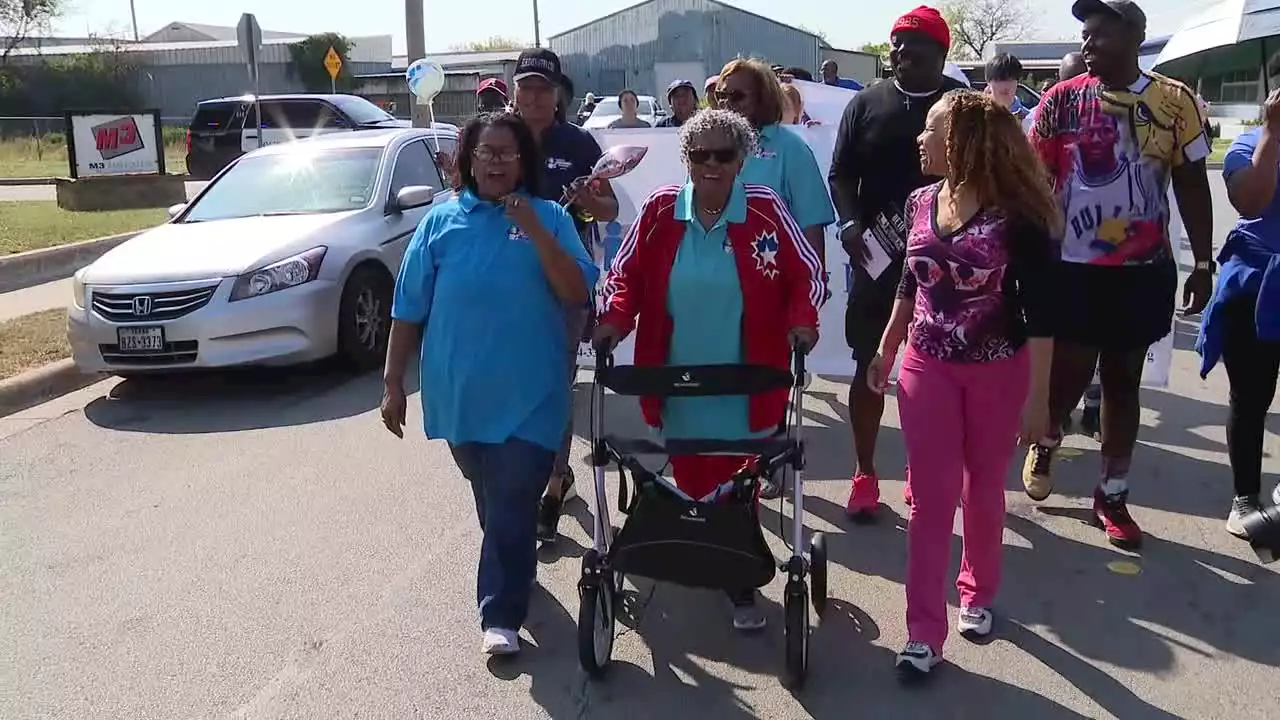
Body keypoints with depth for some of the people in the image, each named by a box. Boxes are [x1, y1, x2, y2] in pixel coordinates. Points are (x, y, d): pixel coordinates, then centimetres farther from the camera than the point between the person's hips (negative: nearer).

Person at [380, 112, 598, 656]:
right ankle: (511, 582, 45)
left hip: (529, 396, -2)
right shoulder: (441, 221, 3)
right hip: (459, 394, 3)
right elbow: (408, 310, 4)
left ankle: (501, 616, 6)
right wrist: (393, 384, 2)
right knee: (493, 506, 21)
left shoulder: (549, 218, 0)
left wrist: (535, 231, -19)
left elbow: (578, 295, -12)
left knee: (512, 509, -5)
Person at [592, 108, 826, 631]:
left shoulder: (766, 210, -6)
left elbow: (806, 274, 2)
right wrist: (616, 320, -10)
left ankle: (741, 583, 24)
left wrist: (801, 321, -14)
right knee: (689, 479, 14)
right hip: (677, 385, 2)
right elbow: (626, 273, 7)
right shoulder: (660, 210, -2)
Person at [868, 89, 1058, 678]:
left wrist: (1038, 396, -14)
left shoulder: (1016, 217, -15)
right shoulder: (921, 204, 1)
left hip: (998, 372, -3)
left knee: (983, 490, 13)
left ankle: (978, 594, 35)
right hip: (927, 368, 3)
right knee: (931, 496, 2)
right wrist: (885, 351, 18)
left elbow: (1040, 311, -13)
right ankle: (925, 631, 7)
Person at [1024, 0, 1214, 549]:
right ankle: (1045, 444, 36)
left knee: (1123, 381, 9)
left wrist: (1203, 263, 3)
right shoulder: (1062, 99, -3)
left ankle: (1112, 496, 22)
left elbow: (1192, 185, 5)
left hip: (1144, 270, 1)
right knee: (1068, 374, 2)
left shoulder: (1175, 102, -1)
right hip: (1072, 266, -1)